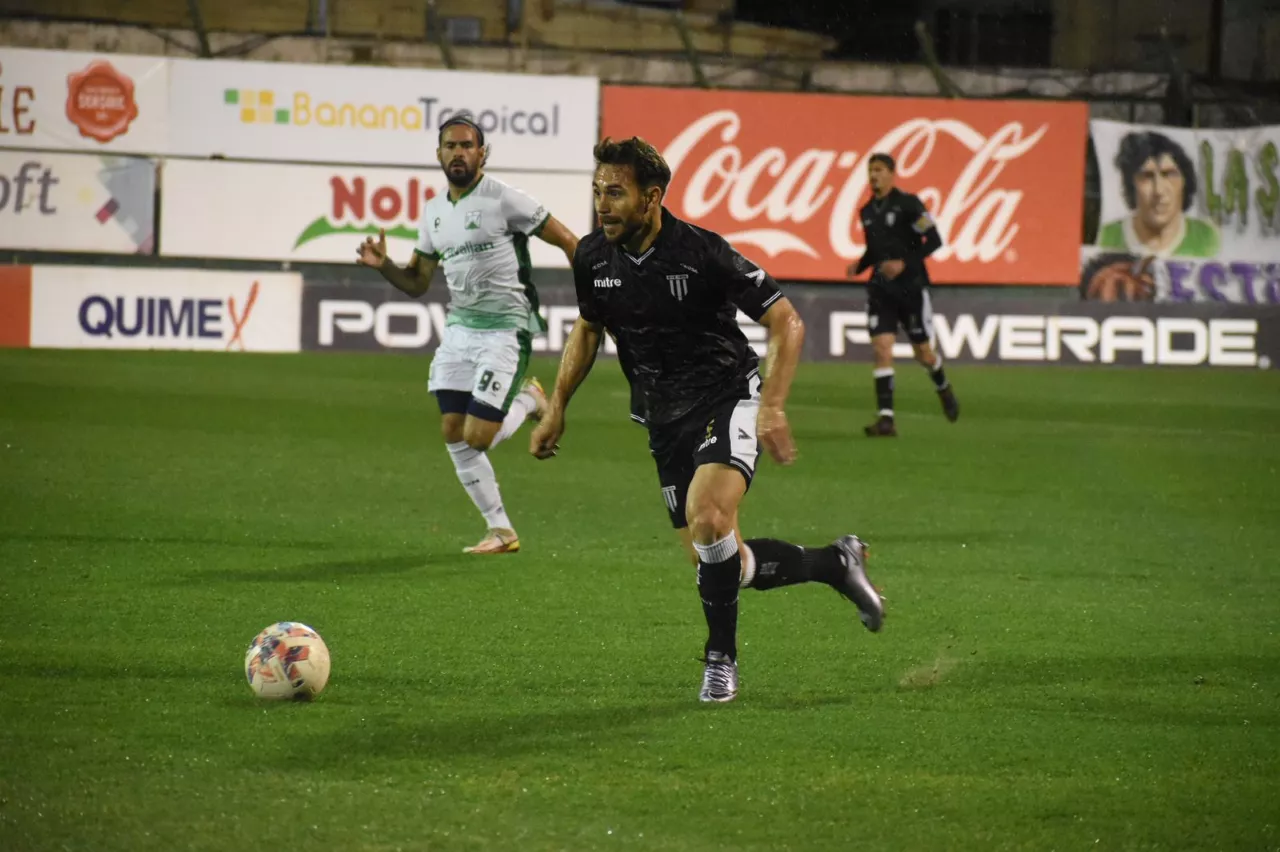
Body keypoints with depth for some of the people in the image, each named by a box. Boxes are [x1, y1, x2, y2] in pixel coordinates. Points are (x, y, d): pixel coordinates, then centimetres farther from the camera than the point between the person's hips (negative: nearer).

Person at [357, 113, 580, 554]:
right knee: (453, 433, 2)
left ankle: (528, 400, 19)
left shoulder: (503, 199, -12)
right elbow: (416, 283, 17)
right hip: (459, 328, 7)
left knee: (478, 436, -13)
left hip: (504, 330, -7)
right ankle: (501, 532, 14)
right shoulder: (433, 212, 10)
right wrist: (382, 265, -3)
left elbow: (567, 241, -8)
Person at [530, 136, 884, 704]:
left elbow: (786, 322, -15)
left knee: (707, 518, -31)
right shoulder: (593, 258, -2)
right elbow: (588, 329, 19)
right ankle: (836, 564, 28)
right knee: (718, 562, 3)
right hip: (664, 418, 6)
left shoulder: (703, 253, -19)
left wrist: (772, 407, -24)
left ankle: (721, 660, -12)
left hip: (727, 399, -6)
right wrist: (557, 409, 14)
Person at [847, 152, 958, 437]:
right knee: (881, 348, -11)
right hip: (881, 288, 4)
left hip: (911, 286, -4)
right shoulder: (867, 211, 9)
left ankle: (943, 389, 40)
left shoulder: (907, 204, -9)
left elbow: (934, 240, -11)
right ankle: (886, 418, -14)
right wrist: (859, 267, 2)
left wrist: (904, 263, -21)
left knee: (922, 352, 7)